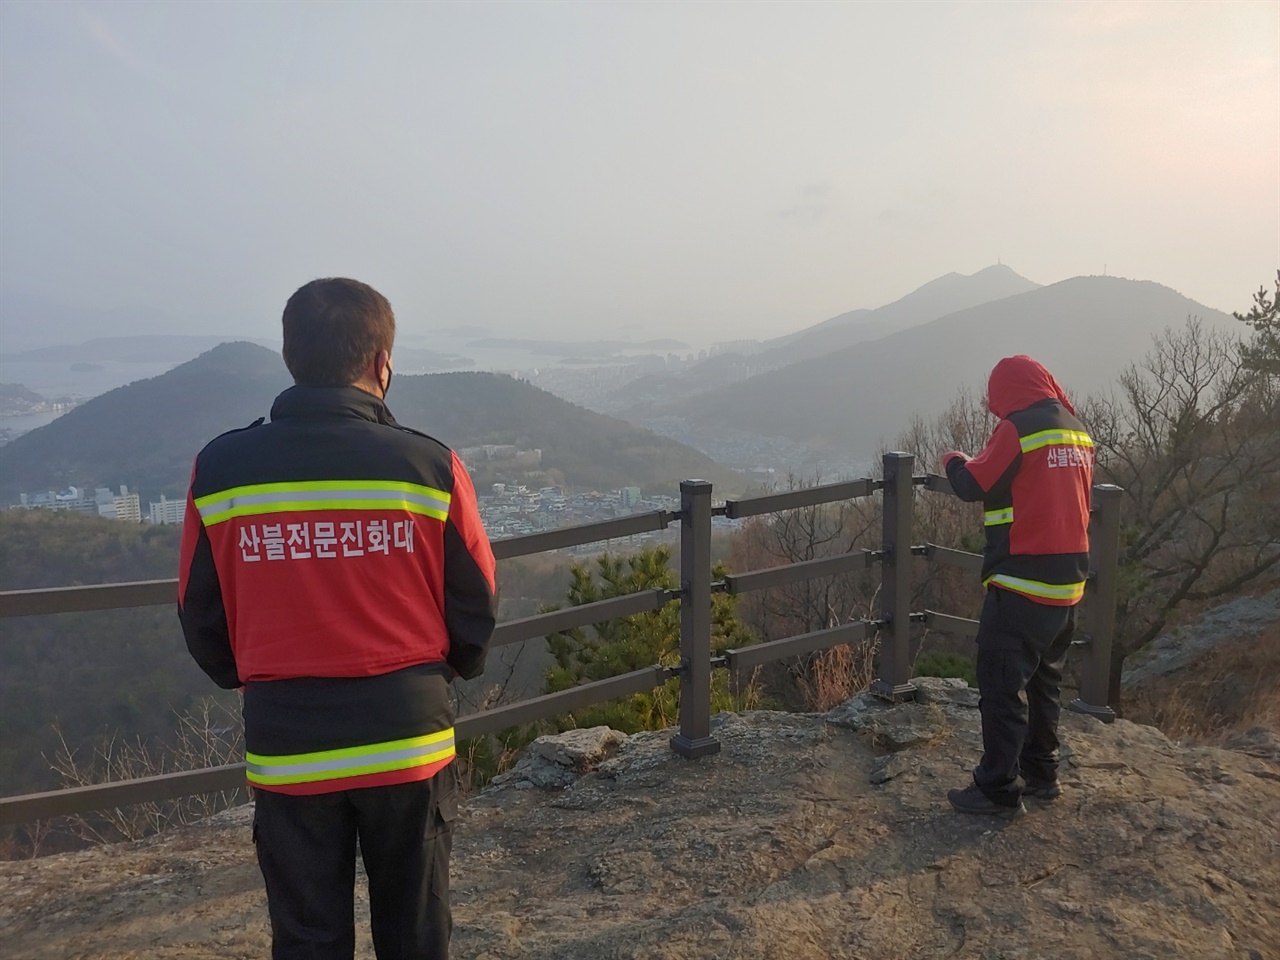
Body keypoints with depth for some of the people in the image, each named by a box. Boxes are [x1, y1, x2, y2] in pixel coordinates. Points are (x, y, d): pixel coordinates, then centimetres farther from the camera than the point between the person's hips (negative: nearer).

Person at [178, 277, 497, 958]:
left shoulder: (219, 470, -7)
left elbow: (202, 620, 2)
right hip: (409, 741, -1)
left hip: (286, 749, 2)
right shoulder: (431, 467, -12)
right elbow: (474, 609, -3)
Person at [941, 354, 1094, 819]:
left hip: (1021, 586, -8)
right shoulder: (1078, 432, 11)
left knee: (1002, 685, 0)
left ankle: (998, 789, 6)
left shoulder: (1018, 429, -14)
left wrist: (953, 460, 9)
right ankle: (1042, 773, 31)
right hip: (1068, 584, 9)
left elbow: (972, 485, -11)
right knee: (1044, 680, 20)